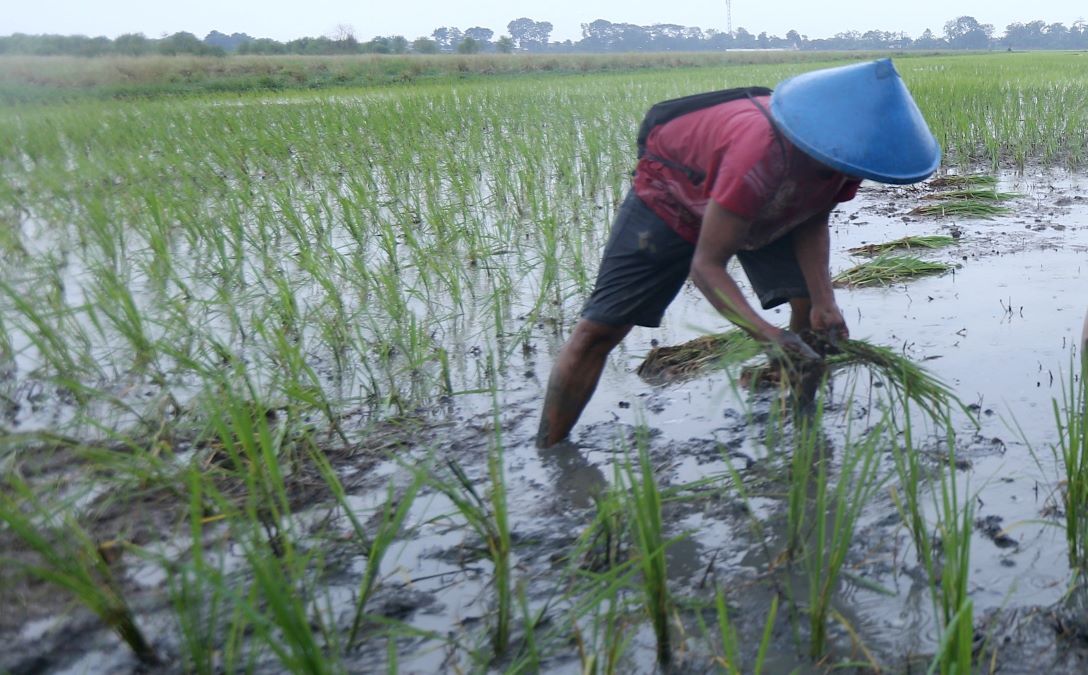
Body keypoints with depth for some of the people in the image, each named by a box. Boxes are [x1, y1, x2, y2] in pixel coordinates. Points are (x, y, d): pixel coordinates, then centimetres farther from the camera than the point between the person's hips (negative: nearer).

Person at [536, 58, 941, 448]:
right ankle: (546, 452, -3)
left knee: (811, 308, -11)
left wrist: (824, 302, -22)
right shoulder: (764, 151, -43)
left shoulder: (847, 151, -21)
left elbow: (812, 224, -7)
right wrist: (768, 335, -48)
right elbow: (706, 264, -39)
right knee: (599, 329, -13)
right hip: (672, 198, -6)